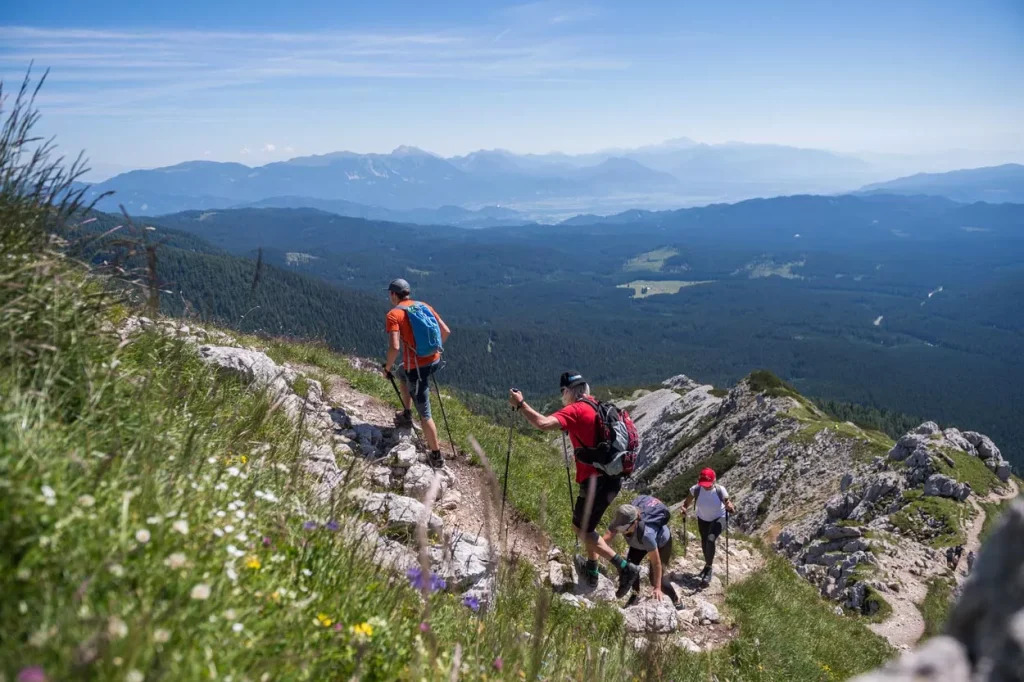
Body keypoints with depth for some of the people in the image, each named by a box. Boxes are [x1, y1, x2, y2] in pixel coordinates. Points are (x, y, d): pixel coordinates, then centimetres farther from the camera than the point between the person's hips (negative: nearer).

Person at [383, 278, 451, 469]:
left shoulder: (393, 314, -10)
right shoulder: (424, 306, 8)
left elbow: (394, 347, -20)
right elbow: (446, 331, 10)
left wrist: (388, 367, -3)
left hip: (417, 366, -7)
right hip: (434, 360, 7)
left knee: (424, 414, 4)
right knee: (404, 373, 37)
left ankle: (436, 457, 10)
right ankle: (407, 415, 44)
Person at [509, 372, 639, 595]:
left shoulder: (576, 410, -13)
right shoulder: (596, 407, 12)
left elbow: (543, 424, -28)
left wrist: (520, 404, -16)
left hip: (596, 480, -9)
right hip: (612, 478, 9)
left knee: (582, 529, 3)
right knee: (584, 524, 22)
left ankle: (625, 567, -2)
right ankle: (591, 572, 28)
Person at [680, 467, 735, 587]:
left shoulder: (720, 490, -31)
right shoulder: (696, 489, -26)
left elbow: (730, 507, -22)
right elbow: (686, 503, -11)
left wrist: (731, 508, -45)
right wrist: (684, 509, -32)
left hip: (719, 519, -4)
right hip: (703, 519, 4)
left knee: (710, 540, -27)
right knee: (704, 543, 19)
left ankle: (709, 568, -11)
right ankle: (708, 566, 48)